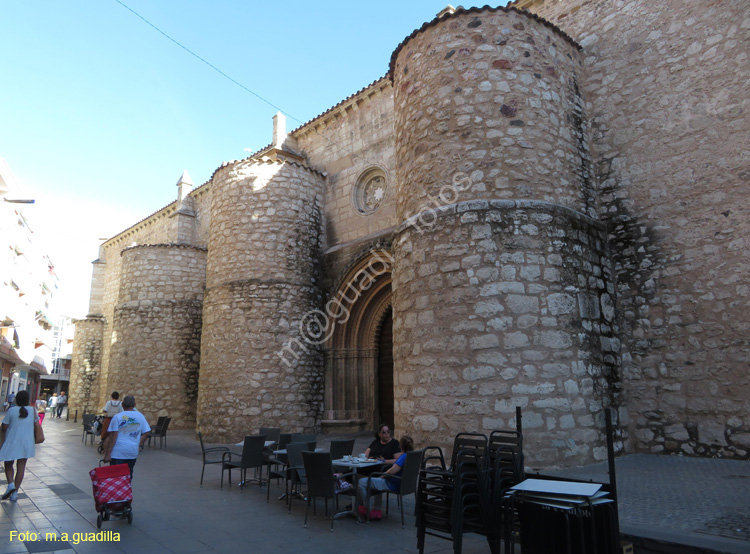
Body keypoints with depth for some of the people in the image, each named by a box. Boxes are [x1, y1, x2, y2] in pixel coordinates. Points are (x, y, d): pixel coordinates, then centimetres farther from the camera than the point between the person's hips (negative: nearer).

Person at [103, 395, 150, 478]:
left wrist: (108, 453, -7)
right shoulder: (140, 416, 4)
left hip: (118, 453, -3)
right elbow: (147, 433, 4)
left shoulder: (117, 417, -7)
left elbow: (113, 436, -10)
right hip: (133, 452, 3)